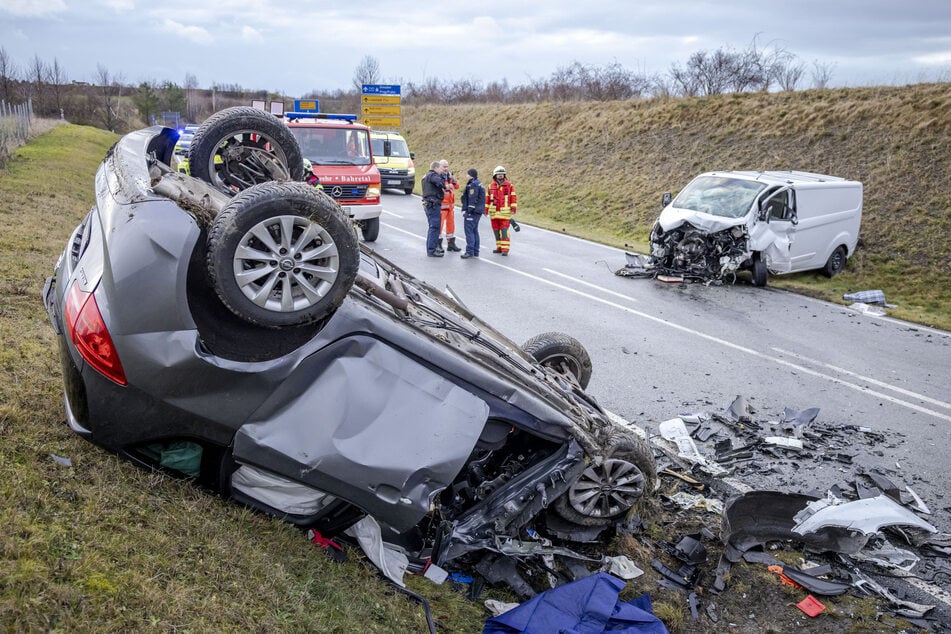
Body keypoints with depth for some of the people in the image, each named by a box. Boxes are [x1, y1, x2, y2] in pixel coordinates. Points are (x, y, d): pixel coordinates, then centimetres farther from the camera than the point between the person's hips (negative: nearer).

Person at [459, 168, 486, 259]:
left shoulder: (473, 184, -14)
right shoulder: (479, 183, 18)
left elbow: (472, 199, -19)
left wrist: (467, 210, -18)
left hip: (472, 211, -10)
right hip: (478, 211, 10)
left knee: (469, 230, -10)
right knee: (474, 231, 14)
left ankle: (469, 251, -13)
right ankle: (475, 252, 16)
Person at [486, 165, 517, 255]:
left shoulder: (509, 185, 0)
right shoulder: (491, 186, 10)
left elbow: (513, 197, -1)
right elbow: (487, 198, 14)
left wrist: (513, 209, -7)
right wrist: (486, 209, 12)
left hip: (505, 212, -4)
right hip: (494, 212, 4)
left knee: (504, 230, -10)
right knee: (496, 230, 7)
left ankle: (505, 249, -10)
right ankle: (499, 247, 17)